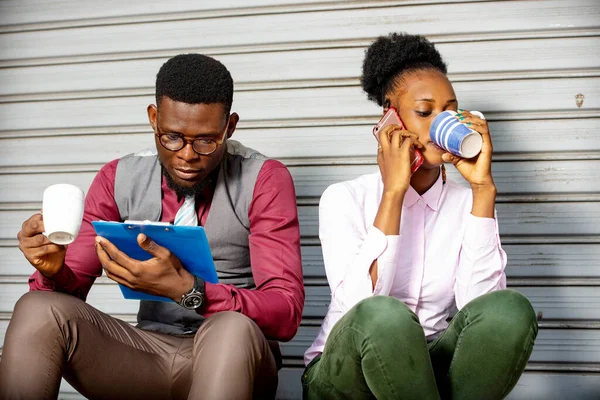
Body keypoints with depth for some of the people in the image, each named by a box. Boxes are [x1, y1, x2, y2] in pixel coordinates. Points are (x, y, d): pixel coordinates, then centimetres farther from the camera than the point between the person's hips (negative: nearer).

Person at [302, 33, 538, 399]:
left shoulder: (468, 202, 4)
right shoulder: (344, 199, -3)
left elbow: (477, 304, -14)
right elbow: (360, 307, -21)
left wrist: (483, 188, -15)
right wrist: (393, 192, -21)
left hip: (429, 370, 3)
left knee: (511, 310, -27)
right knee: (384, 317, -36)